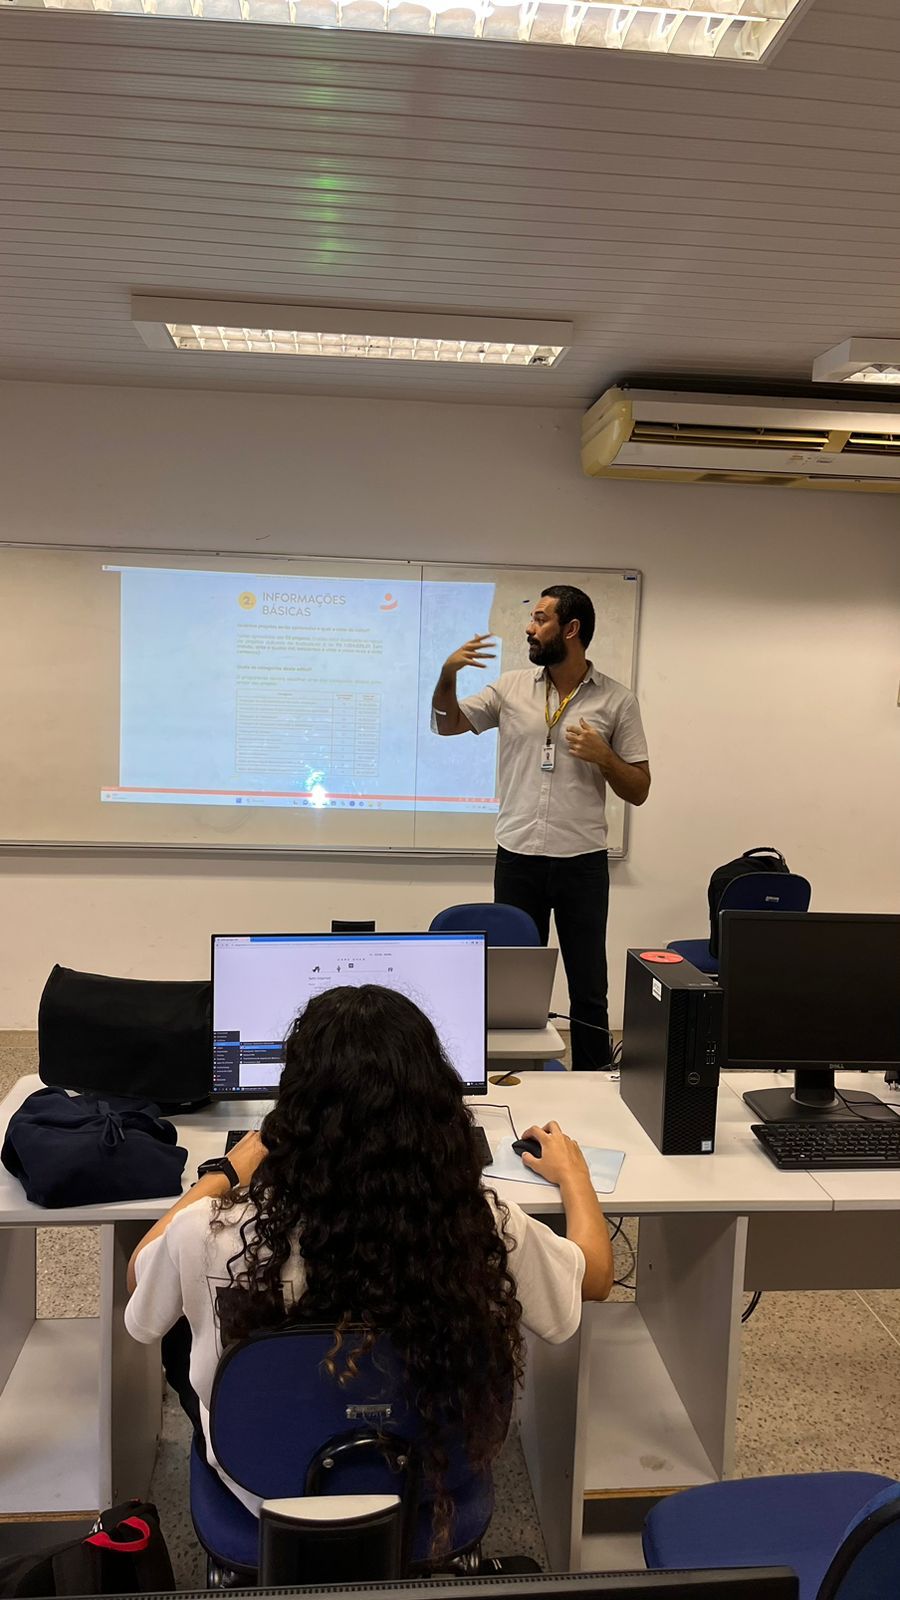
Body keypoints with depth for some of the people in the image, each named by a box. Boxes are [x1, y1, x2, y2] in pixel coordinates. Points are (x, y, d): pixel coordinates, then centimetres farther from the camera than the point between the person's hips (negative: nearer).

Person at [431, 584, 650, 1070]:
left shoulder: (616, 700, 0)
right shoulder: (512, 687, 5)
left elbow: (638, 791, 3)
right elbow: (446, 724, 12)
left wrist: (603, 757, -16)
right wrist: (447, 674, -6)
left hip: (582, 861, -2)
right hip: (517, 857, 2)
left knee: (588, 988, 6)